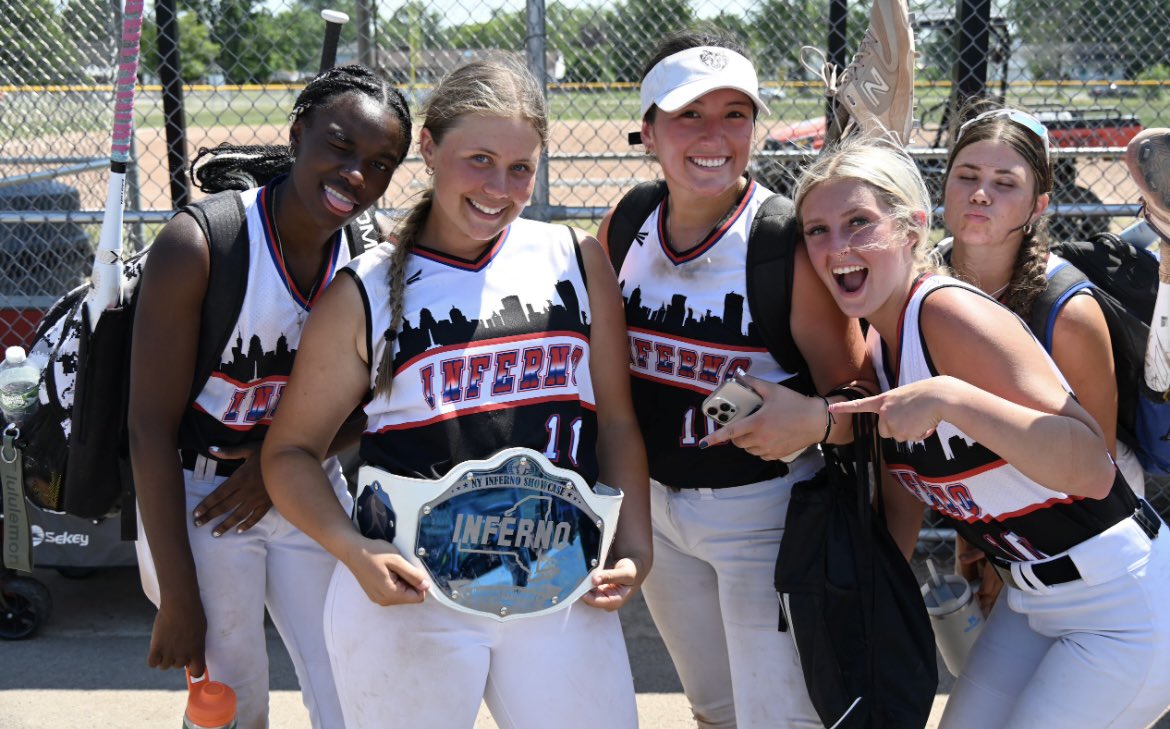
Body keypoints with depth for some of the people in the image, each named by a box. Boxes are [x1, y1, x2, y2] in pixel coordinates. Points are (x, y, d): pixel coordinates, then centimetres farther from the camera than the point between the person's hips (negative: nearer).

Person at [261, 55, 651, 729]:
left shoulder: (575, 259, 6)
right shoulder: (365, 294, -1)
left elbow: (616, 422, 9)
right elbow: (291, 449, 4)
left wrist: (635, 547, -2)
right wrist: (354, 551, -12)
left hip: (564, 592, 2)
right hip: (409, 595, -2)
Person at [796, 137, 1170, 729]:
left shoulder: (950, 313, -24)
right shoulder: (874, 344, 2)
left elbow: (1092, 469, -32)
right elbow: (906, 489, 16)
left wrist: (949, 397, -40)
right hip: (1031, 601, 8)